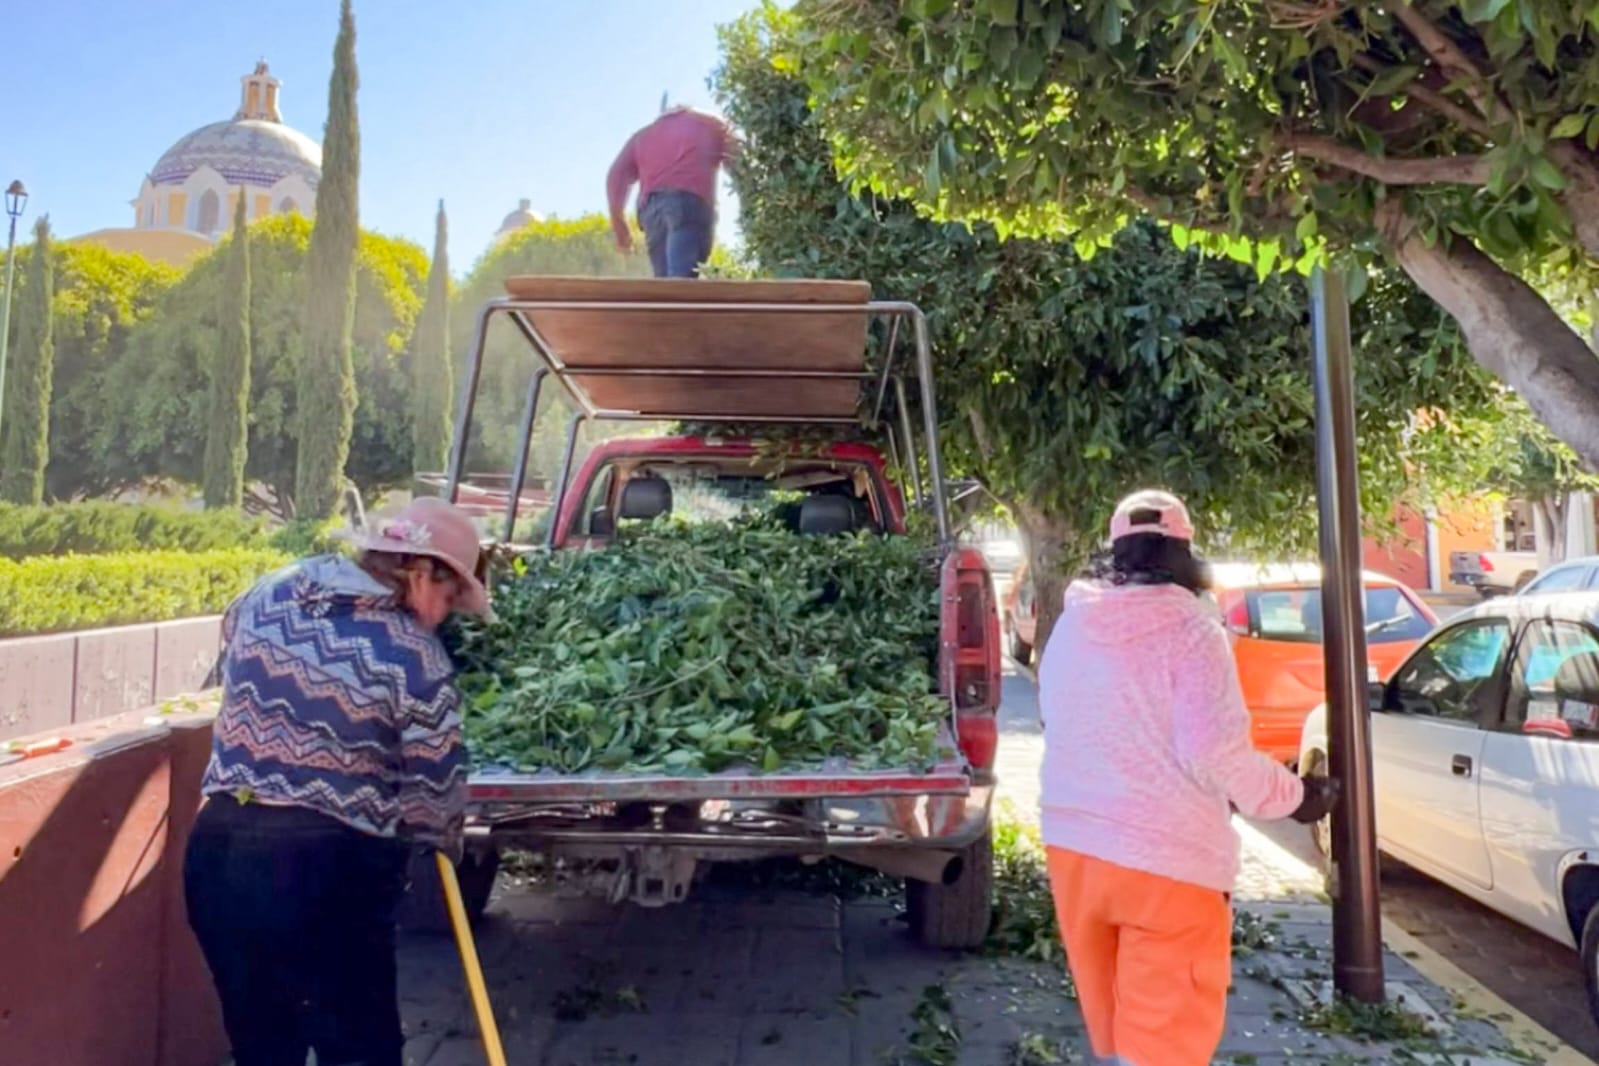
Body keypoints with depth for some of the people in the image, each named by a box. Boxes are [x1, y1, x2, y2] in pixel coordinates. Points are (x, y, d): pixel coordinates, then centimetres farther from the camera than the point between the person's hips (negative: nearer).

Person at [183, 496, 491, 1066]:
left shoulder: (266, 597, 4)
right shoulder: (415, 656, -12)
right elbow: (435, 800, -8)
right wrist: (446, 838, 13)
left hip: (216, 853, 6)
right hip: (325, 869, -6)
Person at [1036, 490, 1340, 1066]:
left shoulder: (1070, 626, 6)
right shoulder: (1189, 626, -11)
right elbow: (1217, 752, -16)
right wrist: (1293, 797, 0)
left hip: (1073, 845, 6)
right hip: (1166, 858, -6)